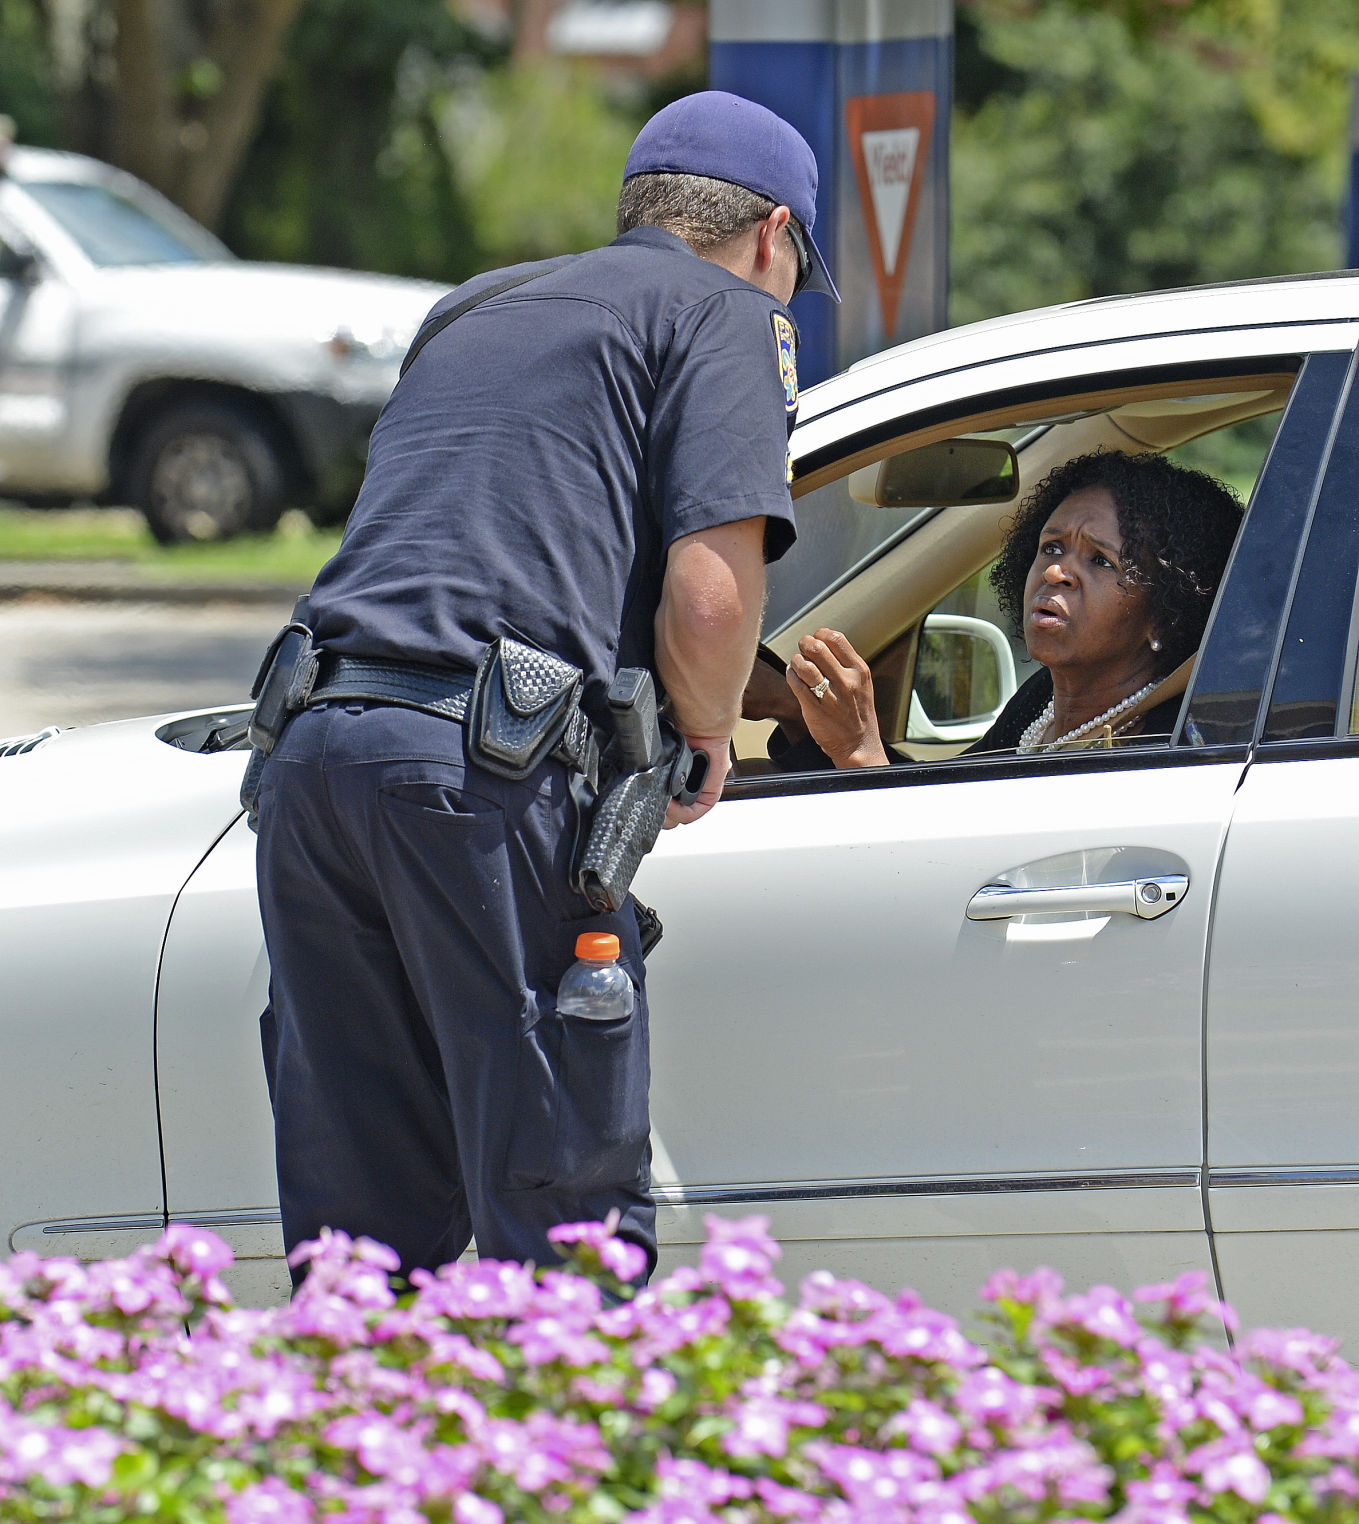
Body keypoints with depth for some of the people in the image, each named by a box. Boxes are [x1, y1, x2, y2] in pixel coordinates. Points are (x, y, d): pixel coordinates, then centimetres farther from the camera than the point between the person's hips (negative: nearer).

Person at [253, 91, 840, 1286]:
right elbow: (709, 594, -6)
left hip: (313, 745, 7)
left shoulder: (474, 314, 30)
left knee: (357, 1235, 11)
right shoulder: (727, 313, 8)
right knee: (572, 1229, -2)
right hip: (489, 778, -7)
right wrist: (706, 742, 13)